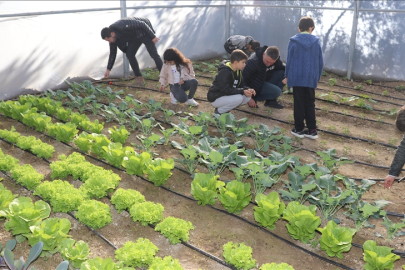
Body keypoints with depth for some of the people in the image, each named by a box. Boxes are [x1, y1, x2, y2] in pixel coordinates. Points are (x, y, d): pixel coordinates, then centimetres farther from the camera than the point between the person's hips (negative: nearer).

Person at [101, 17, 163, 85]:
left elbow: (142, 24, -30)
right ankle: (139, 77, 3)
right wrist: (108, 69, 3)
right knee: (129, 54, -9)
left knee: (153, 54, -10)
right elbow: (112, 53, 1)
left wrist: (153, 37, -26)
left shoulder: (123, 26, -38)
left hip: (145, 32, -7)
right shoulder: (113, 37, -11)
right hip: (134, 37, 7)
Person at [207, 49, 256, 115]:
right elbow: (225, 90, -29)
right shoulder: (224, 72, -25)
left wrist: (248, 90, -16)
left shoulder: (238, 71, 3)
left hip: (226, 96, 9)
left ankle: (222, 107, 4)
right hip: (216, 99, -9)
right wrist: (242, 91, -31)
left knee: (247, 97, -5)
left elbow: (241, 85, 6)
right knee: (239, 98, -29)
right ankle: (219, 111, -10)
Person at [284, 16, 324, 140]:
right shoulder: (316, 42, 1)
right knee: (310, 104, 10)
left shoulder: (293, 41, -5)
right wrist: (317, 77, 17)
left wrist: (287, 76, 12)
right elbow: (320, 62, 6)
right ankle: (312, 130, 11)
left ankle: (299, 129, 10)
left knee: (299, 103, 5)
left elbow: (289, 60, 0)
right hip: (311, 78, 2)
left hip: (296, 77, -2)